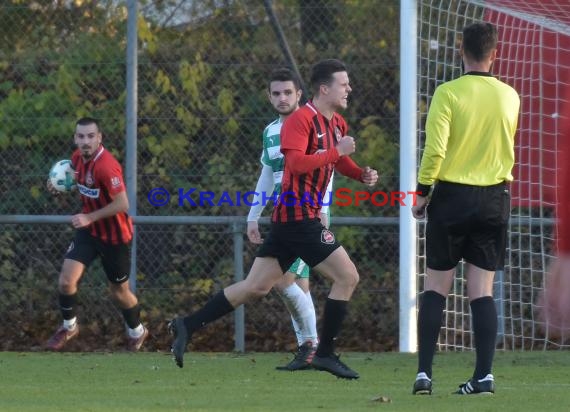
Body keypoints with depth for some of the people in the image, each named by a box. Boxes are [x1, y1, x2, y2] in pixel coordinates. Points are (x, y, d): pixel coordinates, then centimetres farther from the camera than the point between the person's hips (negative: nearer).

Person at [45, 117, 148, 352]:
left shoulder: (106, 166, -30)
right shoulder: (78, 157, -5)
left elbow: (122, 204, -30)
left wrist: (89, 218, -27)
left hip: (114, 236, -6)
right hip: (88, 230, 6)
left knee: (118, 291, 11)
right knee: (66, 280, -7)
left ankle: (137, 332, 38)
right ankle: (69, 327, 18)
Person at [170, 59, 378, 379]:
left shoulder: (337, 124, 15)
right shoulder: (301, 120, -14)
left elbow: (338, 160, 33)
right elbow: (295, 163, -26)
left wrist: (361, 174, 14)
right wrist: (337, 151, -24)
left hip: (289, 219, 10)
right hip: (299, 216, -10)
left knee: (256, 287, 10)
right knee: (347, 277, -7)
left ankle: (188, 326, 10)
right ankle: (325, 353, -1)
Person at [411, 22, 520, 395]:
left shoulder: (448, 93, -10)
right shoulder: (509, 97, 2)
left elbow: (435, 148, -15)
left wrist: (422, 192, -6)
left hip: (452, 196, -3)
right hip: (495, 199, 3)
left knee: (436, 287, 5)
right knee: (482, 290, 4)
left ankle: (424, 373, -1)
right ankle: (484, 375, -3)